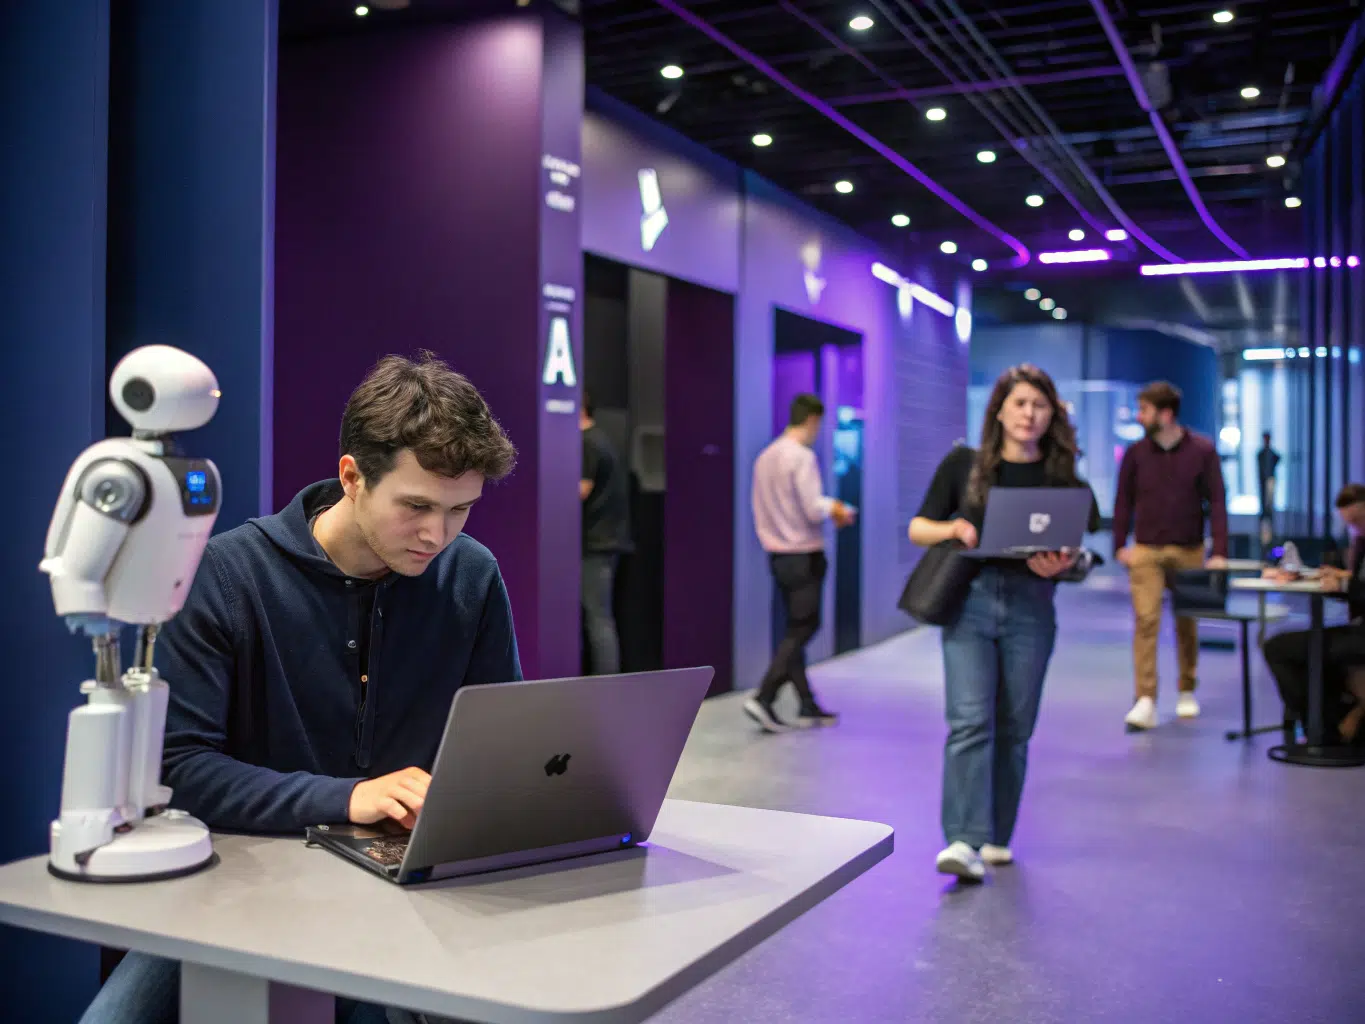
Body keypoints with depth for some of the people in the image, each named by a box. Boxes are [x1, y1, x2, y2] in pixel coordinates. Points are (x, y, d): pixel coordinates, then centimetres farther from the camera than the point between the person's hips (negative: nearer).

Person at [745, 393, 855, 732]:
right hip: (804, 555, -8)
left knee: (796, 629, 13)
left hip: (777, 555, 8)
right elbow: (813, 510, -20)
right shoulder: (802, 457, -14)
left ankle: (807, 706, 17)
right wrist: (835, 510, 1)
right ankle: (763, 698, -10)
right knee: (801, 630, -2)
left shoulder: (765, 457, 9)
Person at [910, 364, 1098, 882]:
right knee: (970, 721, -13)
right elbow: (918, 529, 6)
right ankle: (964, 840, -17)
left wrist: (1058, 565, -15)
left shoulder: (1062, 478, 6)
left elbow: (1073, 551, 8)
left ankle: (997, 837, 22)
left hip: (1030, 607, 2)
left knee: (1014, 728, 8)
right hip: (970, 601, -2)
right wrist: (954, 528, -15)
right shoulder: (963, 463, 4)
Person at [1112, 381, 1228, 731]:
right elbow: (1123, 501, 7)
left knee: (1186, 623, 12)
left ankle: (1187, 692, 30)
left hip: (1189, 551, 0)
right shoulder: (1135, 453, 1)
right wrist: (1120, 545, 0)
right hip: (1145, 551, 0)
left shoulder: (1202, 450, -3)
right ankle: (1146, 701, -11)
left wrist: (1219, 552, -8)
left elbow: (1216, 501, -3)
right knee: (1146, 620, -11)